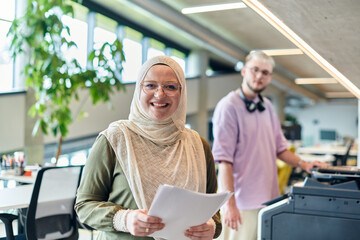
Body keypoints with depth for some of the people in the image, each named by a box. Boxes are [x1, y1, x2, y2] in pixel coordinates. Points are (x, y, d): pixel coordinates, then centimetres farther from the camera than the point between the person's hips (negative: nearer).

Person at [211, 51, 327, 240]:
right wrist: (230, 203, -21)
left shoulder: (267, 106, 12)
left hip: (269, 197, 7)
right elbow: (224, 159, -16)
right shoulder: (228, 106, -10)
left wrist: (302, 164, 8)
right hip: (242, 201, -7)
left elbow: (279, 147, 22)